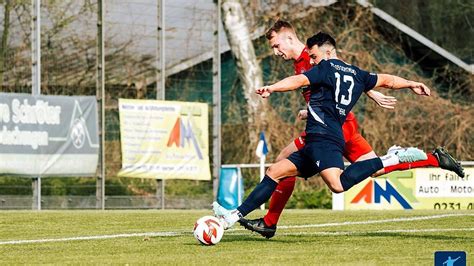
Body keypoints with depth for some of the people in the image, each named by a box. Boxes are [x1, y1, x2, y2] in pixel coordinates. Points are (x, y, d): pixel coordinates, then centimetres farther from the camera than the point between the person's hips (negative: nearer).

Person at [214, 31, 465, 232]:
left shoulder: (327, 67, 0)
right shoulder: (357, 74, 23)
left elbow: (299, 80, -16)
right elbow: (387, 80, 30)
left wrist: (272, 88, -27)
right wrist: (412, 84, 44)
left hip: (323, 136, -11)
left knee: (338, 185, -32)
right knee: (275, 172, 11)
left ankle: (390, 159, -22)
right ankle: (235, 215, 5)